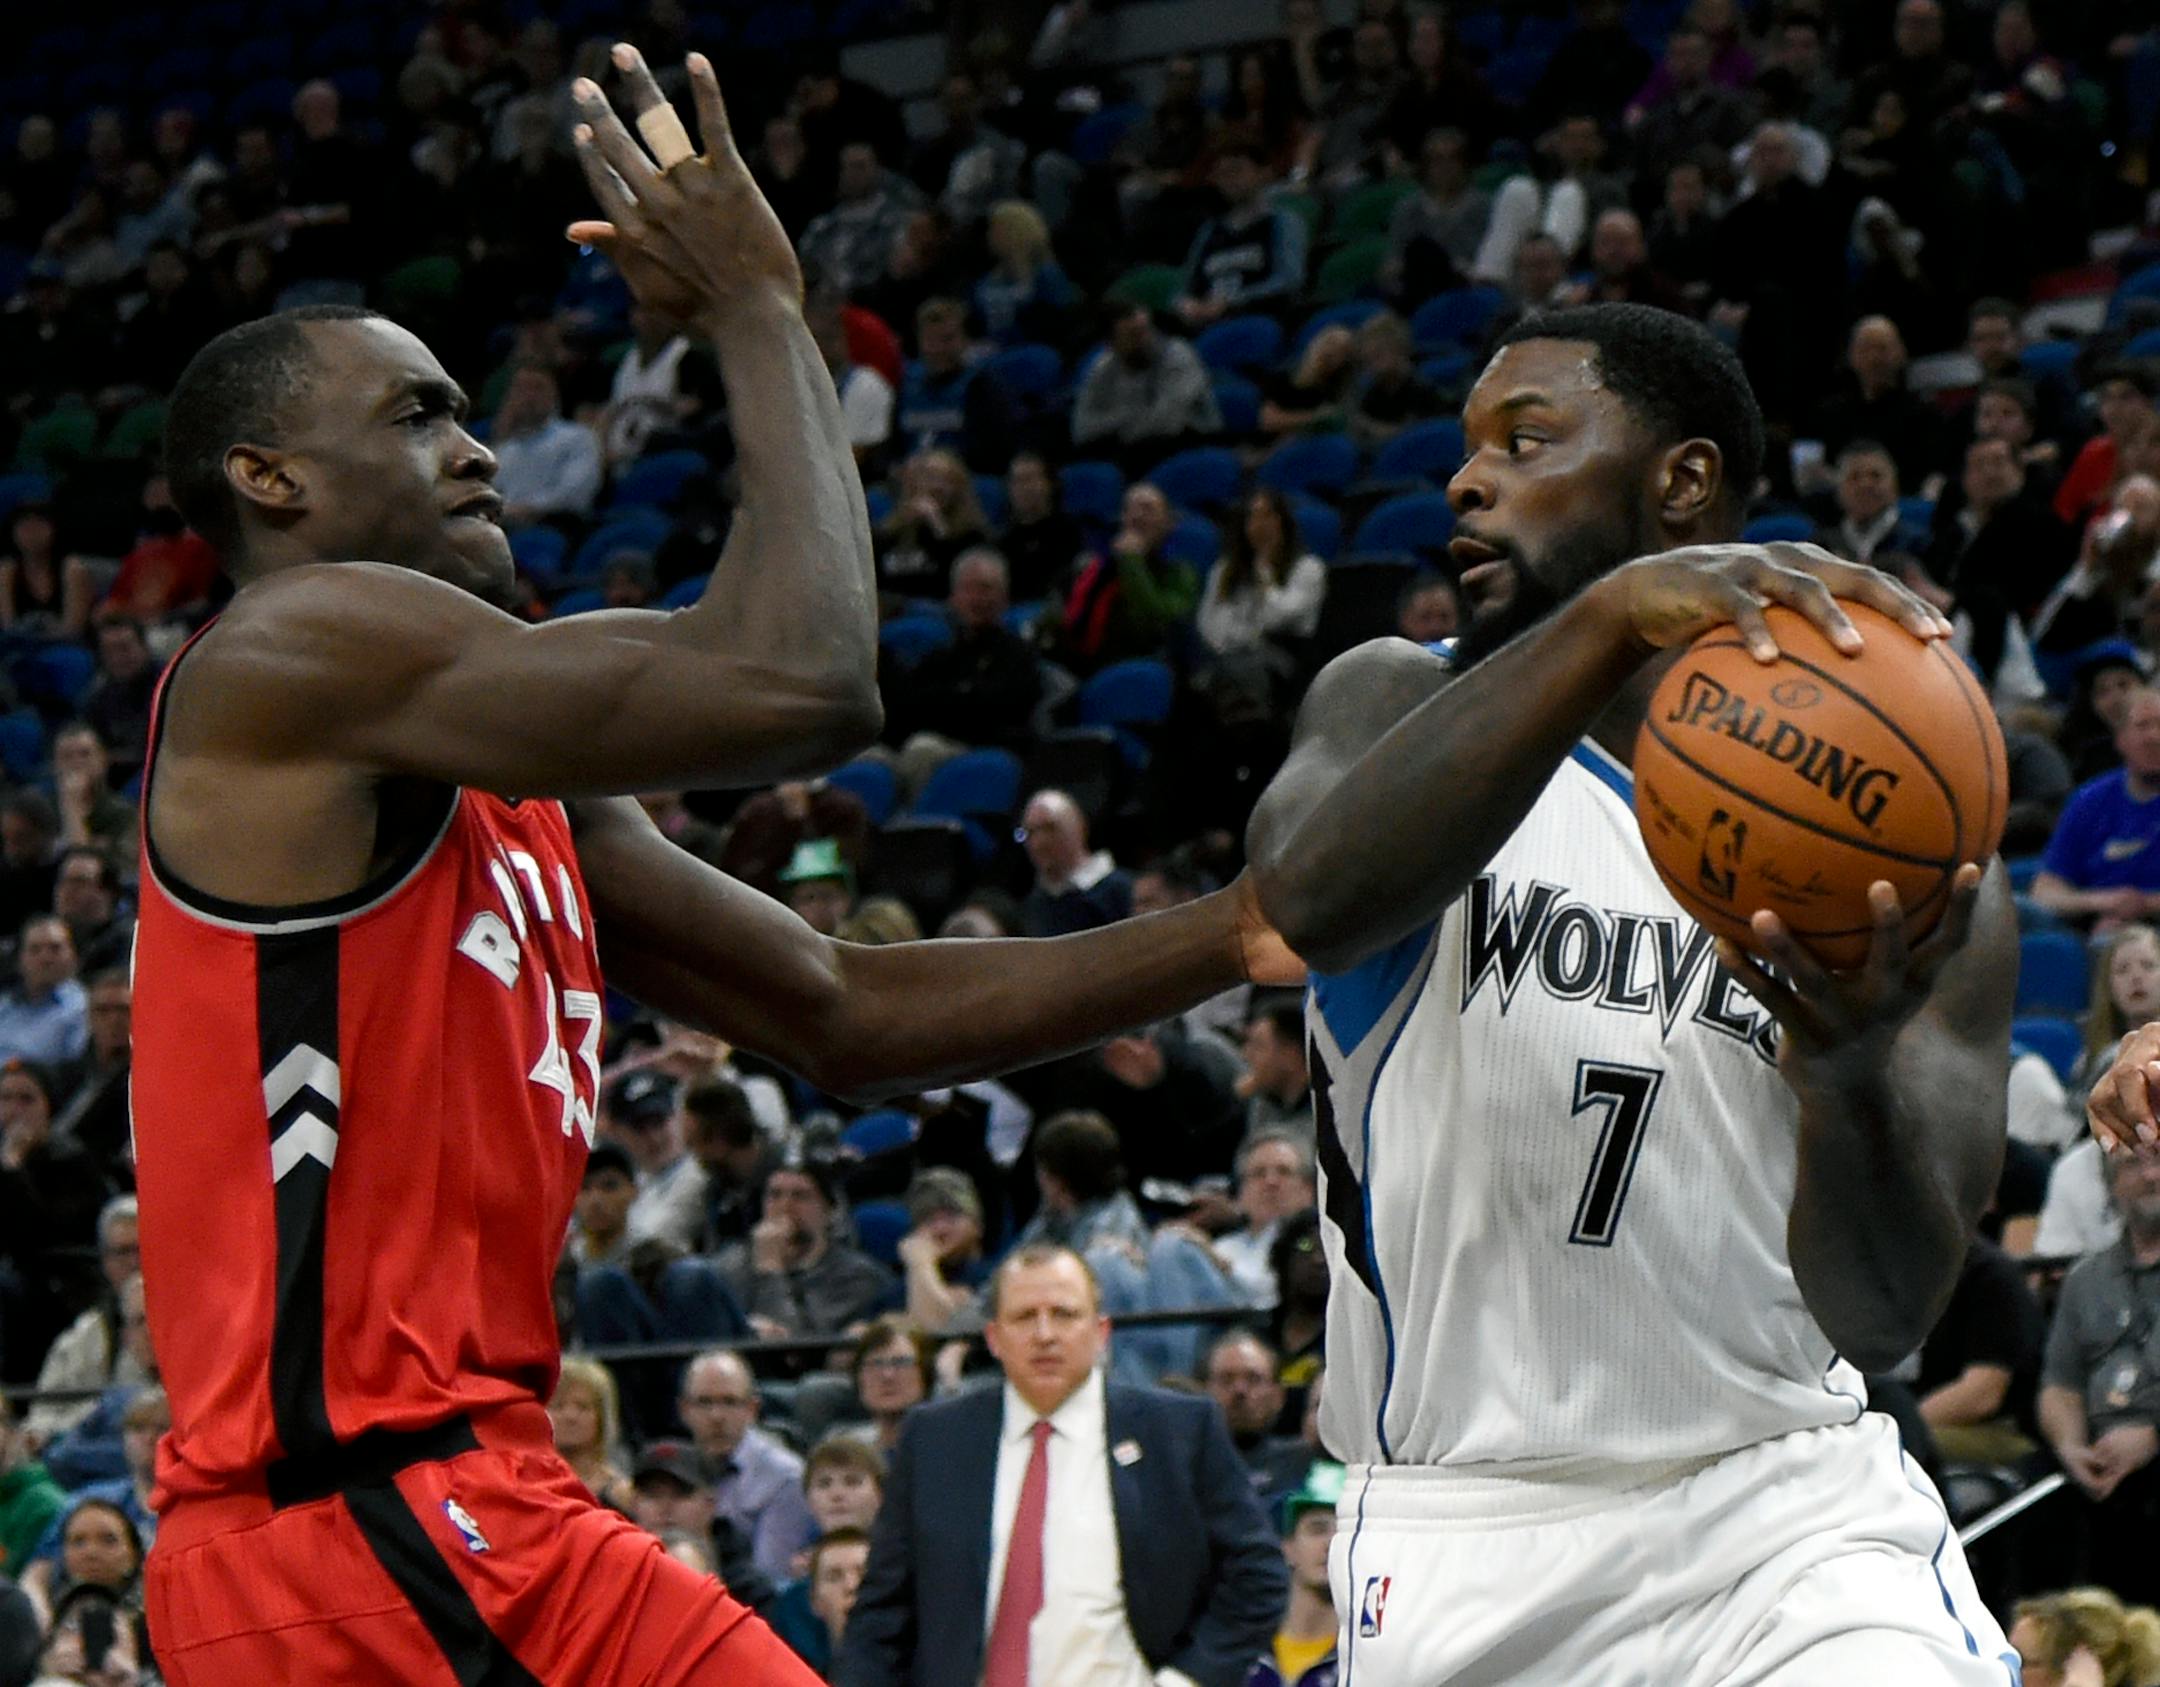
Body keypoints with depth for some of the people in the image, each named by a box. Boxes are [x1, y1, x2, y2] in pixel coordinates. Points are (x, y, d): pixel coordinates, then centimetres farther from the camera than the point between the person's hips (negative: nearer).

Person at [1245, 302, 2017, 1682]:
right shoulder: (1406, 704, 1)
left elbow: (1885, 1315, -10)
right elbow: (1313, 894, -25)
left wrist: (1852, 1073, -32)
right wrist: (1613, 613, -37)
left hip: (1783, 1507, 0)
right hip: (1464, 1538, 0)